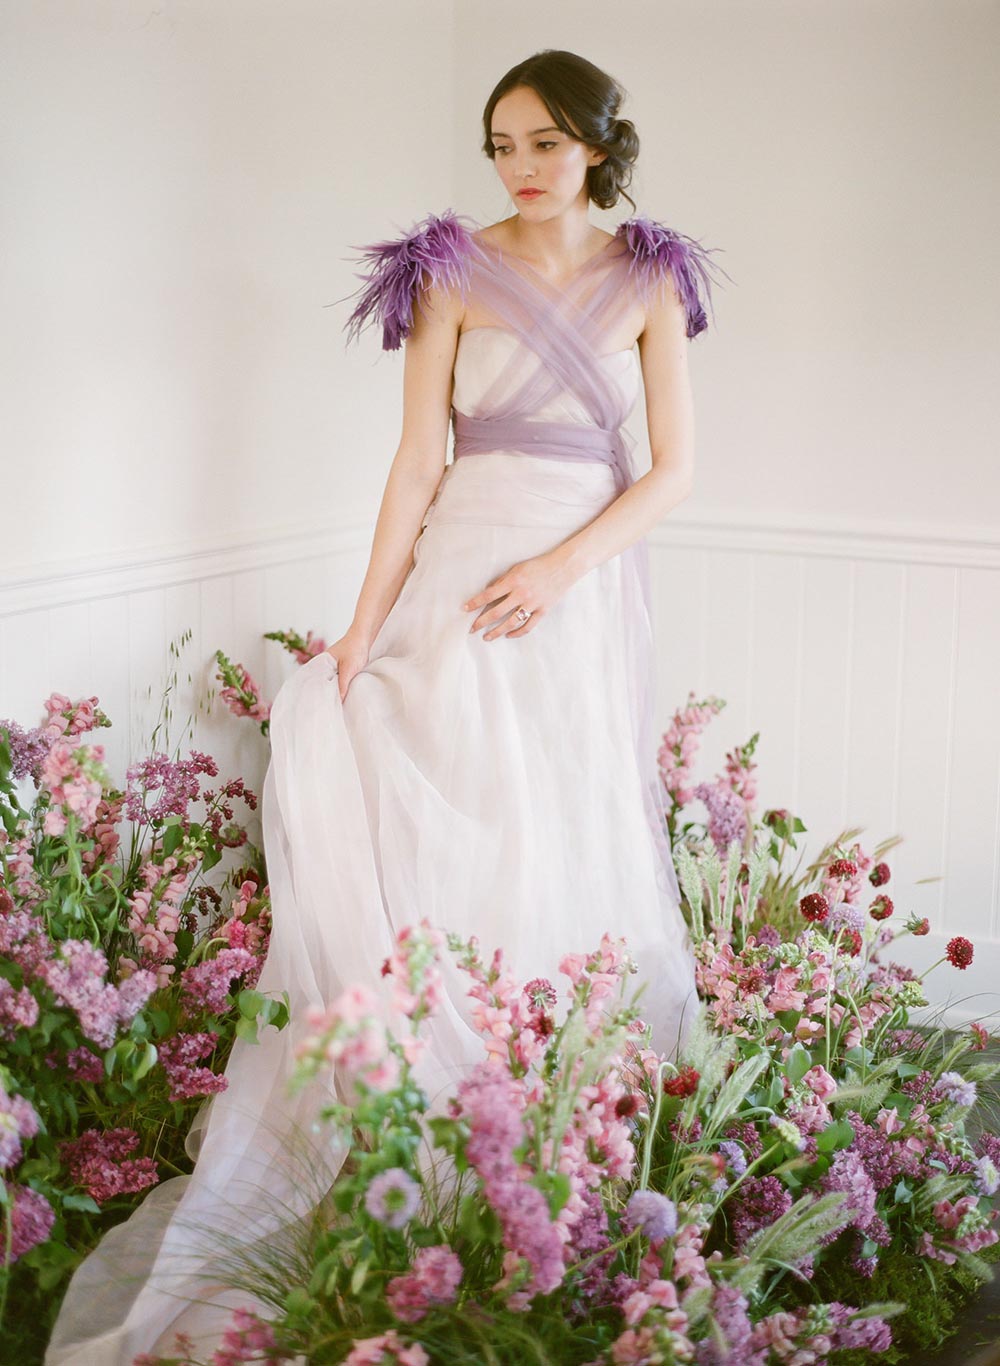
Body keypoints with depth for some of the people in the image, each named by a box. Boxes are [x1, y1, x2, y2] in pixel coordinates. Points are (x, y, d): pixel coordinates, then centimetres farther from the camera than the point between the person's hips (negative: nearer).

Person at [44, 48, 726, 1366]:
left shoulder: (648, 278, 5)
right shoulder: (454, 270, 1)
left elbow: (673, 466, 2)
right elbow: (418, 459, -1)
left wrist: (560, 567, -11)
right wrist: (367, 619, -7)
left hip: (591, 583, 1)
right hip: (464, 566, -1)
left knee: (578, 840, 4)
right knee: (438, 824, -3)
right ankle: (433, 1102, 6)